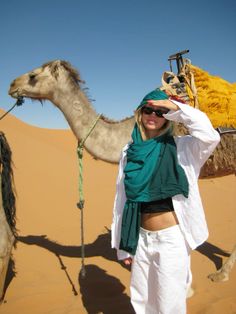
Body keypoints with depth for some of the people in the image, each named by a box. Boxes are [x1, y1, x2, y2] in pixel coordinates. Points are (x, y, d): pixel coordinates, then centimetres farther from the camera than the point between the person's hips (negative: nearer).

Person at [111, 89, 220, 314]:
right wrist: (123, 244, 7)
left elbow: (210, 136, -28)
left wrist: (176, 107, -23)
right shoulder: (129, 151, 2)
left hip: (172, 237, -4)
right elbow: (122, 199, 4)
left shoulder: (180, 147, -7)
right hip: (141, 237, 4)